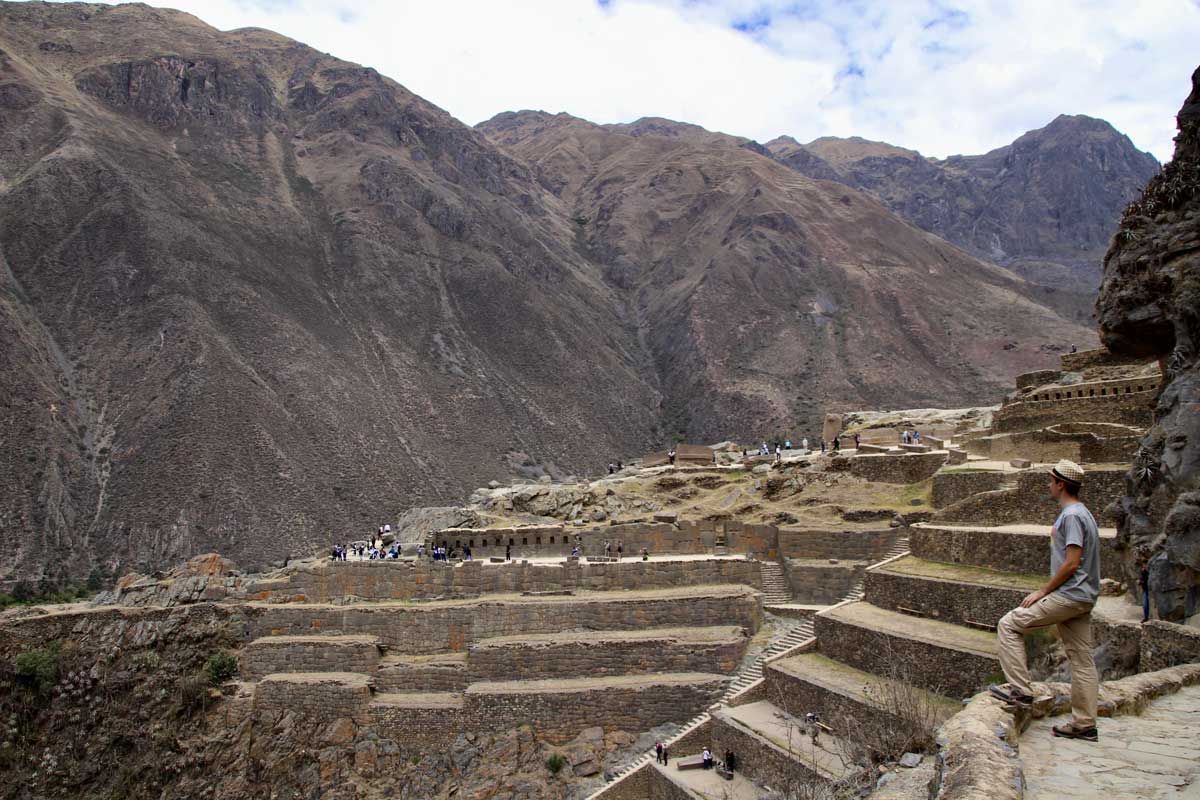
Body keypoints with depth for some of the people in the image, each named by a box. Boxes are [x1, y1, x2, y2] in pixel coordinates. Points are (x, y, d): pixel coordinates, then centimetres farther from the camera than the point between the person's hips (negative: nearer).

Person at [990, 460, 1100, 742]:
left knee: (1009, 625, -7)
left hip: (1069, 595, -10)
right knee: (1082, 659, 12)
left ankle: (1020, 689, -5)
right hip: (1082, 598, 10)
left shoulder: (1071, 515, -16)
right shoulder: (1082, 513, 17)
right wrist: (1049, 590, 18)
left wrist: (1043, 591, -13)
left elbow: (1072, 563, -21)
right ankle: (1085, 724, 18)